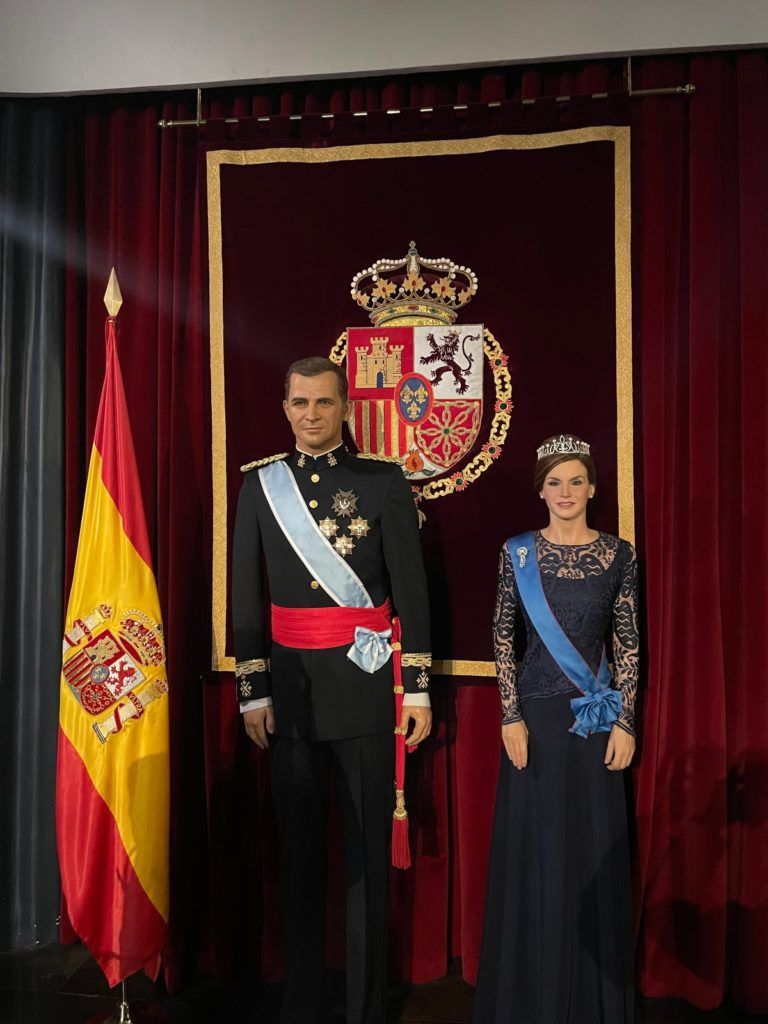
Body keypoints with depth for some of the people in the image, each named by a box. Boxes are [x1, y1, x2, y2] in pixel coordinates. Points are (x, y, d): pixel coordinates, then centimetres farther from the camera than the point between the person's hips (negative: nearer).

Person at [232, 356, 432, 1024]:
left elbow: (411, 589, -1)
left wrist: (418, 689, -4)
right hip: (290, 689, 2)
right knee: (298, 847, 13)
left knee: (368, 849, 8)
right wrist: (253, 692, 2)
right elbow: (246, 597, 5)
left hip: (364, 688, -2)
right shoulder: (259, 485, 6)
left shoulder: (384, 481, 0)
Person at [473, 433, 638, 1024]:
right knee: (535, 853, 7)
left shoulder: (618, 554, 1)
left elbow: (629, 643, 1)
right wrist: (512, 717, -6)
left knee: (594, 852, 9)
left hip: (596, 717, 1)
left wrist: (625, 723, -4)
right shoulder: (519, 553, -1)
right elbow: (504, 639, -1)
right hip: (535, 714, 0)